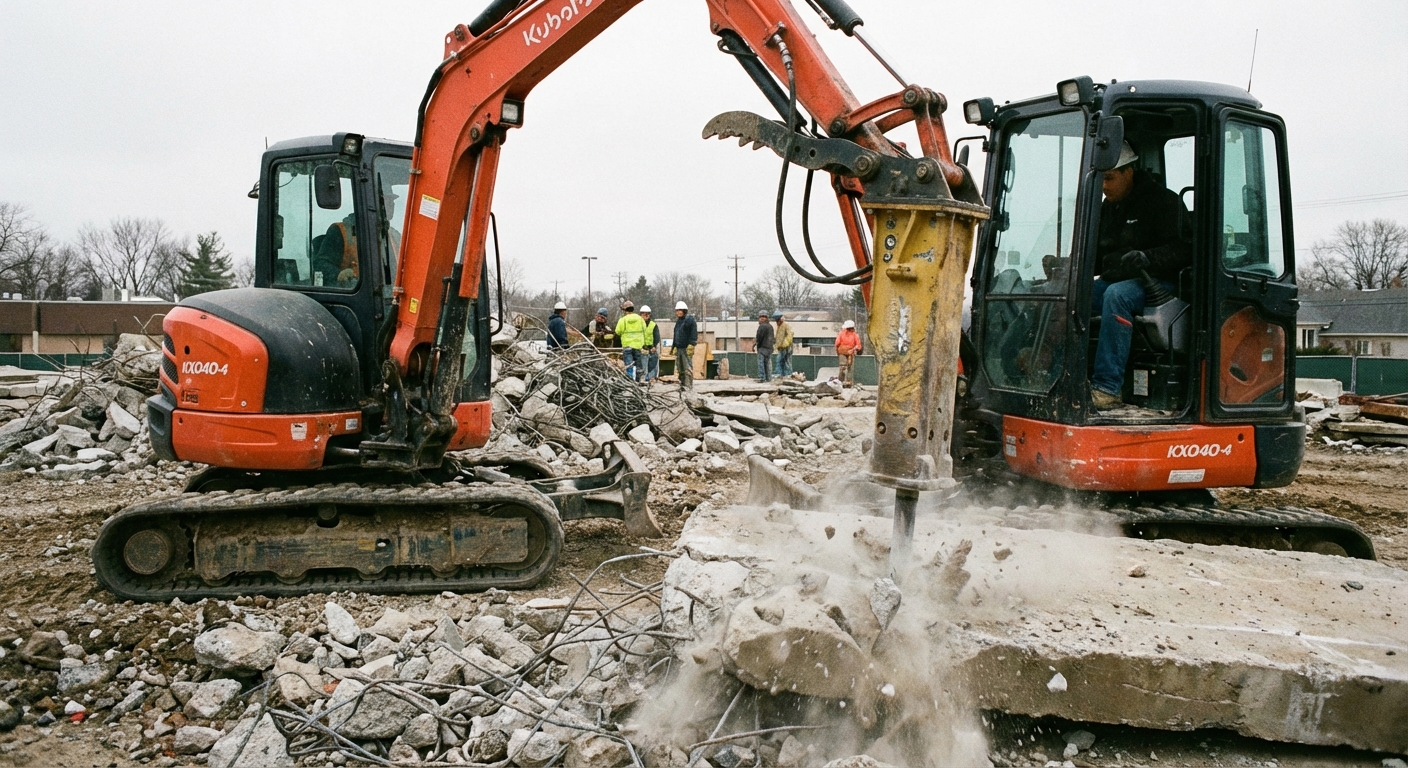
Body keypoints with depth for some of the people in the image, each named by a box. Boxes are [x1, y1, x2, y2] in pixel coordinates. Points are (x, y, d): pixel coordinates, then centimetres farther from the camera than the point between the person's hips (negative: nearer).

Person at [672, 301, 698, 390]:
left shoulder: (690, 319, -4)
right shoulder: (678, 321, 21)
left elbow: (694, 333, -12)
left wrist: (691, 345, -19)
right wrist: (674, 346, 22)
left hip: (687, 348, -8)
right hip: (679, 348, 9)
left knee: (688, 368, -11)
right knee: (680, 369, 9)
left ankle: (688, 385, -13)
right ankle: (682, 384, 14)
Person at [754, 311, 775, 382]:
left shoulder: (762, 326, -14)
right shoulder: (770, 326, 13)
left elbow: (759, 337, -17)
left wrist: (755, 344, -1)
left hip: (762, 347, -8)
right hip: (769, 347, 8)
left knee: (761, 363, -5)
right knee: (768, 363, 11)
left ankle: (761, 377, -9)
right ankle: (769, 378, 12)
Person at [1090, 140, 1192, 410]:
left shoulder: (1162, 200, -3)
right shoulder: (1107, 208, 19)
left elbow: (1185, 249, -11)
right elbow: (1097, 256, 21)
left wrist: (1147, 258, -30)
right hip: (1113, 281, 7)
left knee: (1117, 295, -38)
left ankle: (1107, 388, -42)